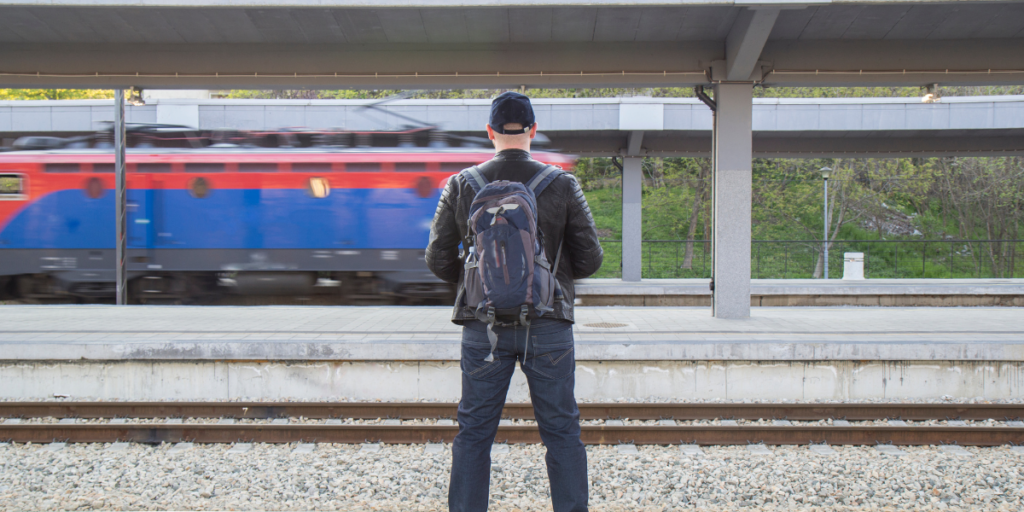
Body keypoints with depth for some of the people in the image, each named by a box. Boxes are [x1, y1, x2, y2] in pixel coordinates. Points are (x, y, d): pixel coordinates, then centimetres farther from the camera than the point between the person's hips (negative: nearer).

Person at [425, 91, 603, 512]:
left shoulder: (461, 186, 0)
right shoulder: (563, 185, -2)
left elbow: (438, 260, 1)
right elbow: (589, 259, 0)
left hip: (484, 324, 1)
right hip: (548, 326, -1)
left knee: (474, 433, 10)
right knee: (562, 431, 8)